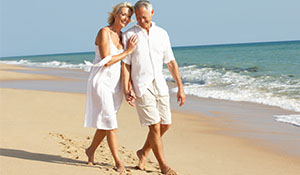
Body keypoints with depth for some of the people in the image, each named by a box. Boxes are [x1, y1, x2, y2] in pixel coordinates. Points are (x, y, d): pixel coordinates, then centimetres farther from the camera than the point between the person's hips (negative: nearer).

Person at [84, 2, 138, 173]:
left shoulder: (122, 36, 11)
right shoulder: (104, 32, -11)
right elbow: (106, 61, -17)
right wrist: (128, 51, -13)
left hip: (115, 84, 7)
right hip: (101, 81, -7)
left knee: (105, 123, 13)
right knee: (110, 122, -8)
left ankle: (91, 150, 34)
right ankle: (118, 161, -3)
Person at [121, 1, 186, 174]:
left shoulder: (161, 33, 9)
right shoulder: (129, 35, -1)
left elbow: (171, 62, 10)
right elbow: (125, 64, -2)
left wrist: (180, 87, 7)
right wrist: (126, 90, -12)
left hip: (160, 85, 5)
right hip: (142, 87, -4)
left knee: (165, 124, 8)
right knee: (155, 126, -7)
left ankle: (144, 152, 30)